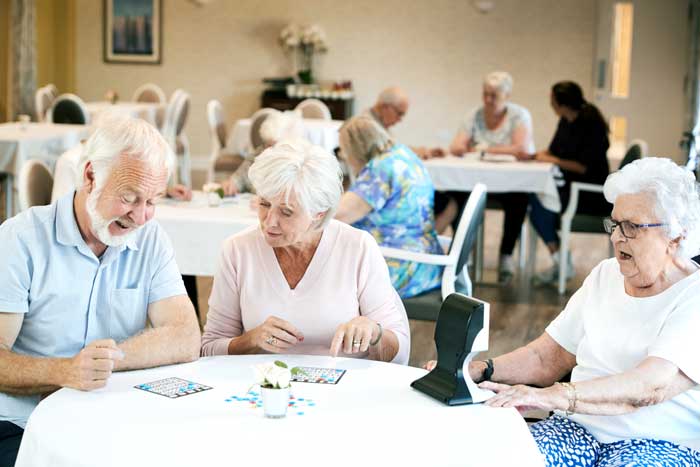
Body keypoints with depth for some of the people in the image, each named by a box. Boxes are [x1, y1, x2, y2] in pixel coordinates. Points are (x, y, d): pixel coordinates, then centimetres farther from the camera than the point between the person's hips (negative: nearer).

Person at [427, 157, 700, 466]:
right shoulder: (605, 276, 14)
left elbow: (652, 385, -25)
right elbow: (546, 357, 13)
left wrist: (553, 396, -37)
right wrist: (480, 370, -5)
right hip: (580, 428, 5)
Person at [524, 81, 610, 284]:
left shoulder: (591, 125, -17)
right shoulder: (566, 122, 7)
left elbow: (584, 166, -21)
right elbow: (553, 151, 18)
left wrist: (552, 160, -13)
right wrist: (532, 155, -1)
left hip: (592, 196, -8)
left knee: (540, 203, -21)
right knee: (532, 196, -12)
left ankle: (562, 264, -10)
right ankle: (560, 261, -9)